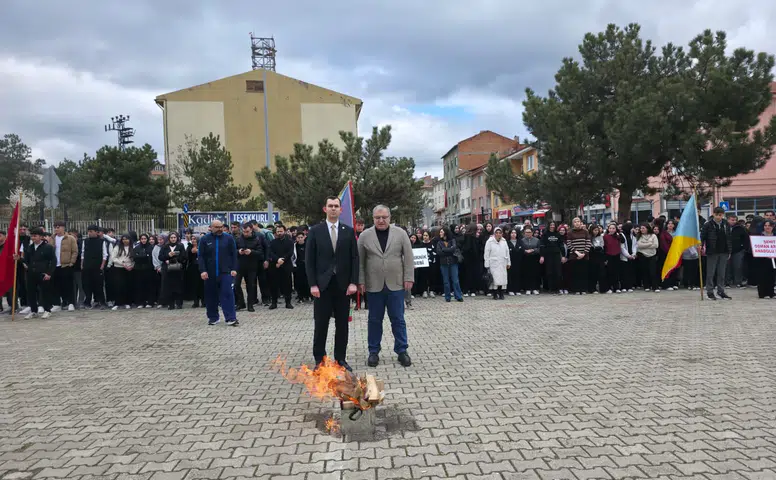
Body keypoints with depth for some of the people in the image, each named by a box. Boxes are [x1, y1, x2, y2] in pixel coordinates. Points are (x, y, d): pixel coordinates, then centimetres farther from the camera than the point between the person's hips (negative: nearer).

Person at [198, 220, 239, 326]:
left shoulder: (229, 238, 3)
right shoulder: (205, 240, 4)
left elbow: (234, 255, 3)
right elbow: (201, 257, 1)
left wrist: (234, 269, -4)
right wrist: (202, 271, -8)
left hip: (226, 272, -1)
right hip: (210, 273, 2)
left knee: (227, 294, -8)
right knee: (211, 296, 9)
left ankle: (231, 318, -8)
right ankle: (213, 318, 21)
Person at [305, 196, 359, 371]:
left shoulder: (349, 231, 5)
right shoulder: (315, 231, 1)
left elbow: (354, 258, 4)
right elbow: (309, 260, -1)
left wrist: (353, 282, -6)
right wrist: (313, 284, -9)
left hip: (343, 284, 2)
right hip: (322, 284, -1)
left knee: (342, 324, 7)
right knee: (321, 324, 3)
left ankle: (340, 359, 18)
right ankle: (319, 360, 13)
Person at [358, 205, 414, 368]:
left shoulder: (400, 233, 1)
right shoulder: (365, 235, 1)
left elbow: (408, 258, 1)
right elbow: (359, 261, 3)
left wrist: (408, 278, -4)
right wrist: (361, 281, -2)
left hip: (395, 284, 0)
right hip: (373, 285, 0)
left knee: (398, 319, 6)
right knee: (374, 320, 9)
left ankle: (402, 350, 17)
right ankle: (373, 351, 19)